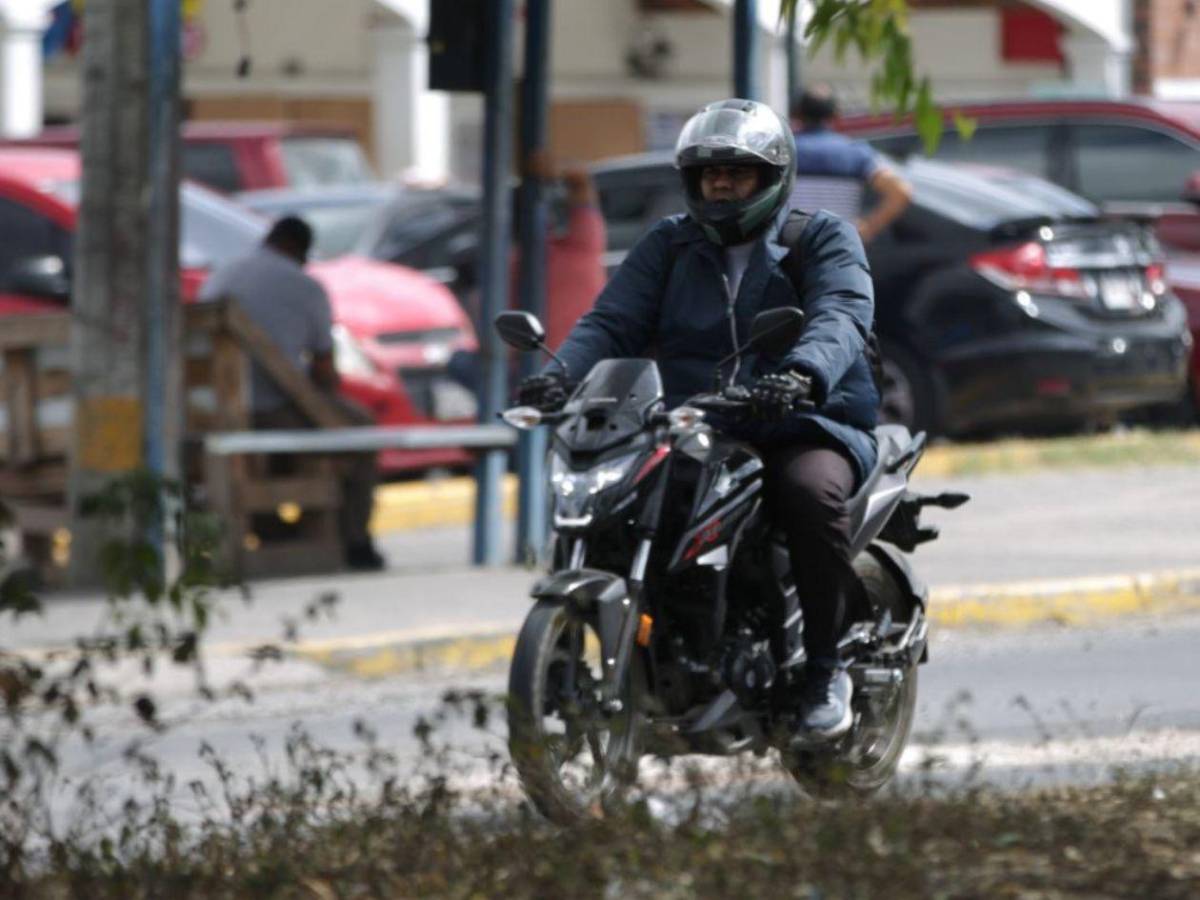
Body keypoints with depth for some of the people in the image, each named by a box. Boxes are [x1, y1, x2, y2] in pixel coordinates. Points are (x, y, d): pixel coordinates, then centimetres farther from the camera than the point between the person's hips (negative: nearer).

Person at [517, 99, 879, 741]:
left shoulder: (823, 240, 5)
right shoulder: (669, 246, 16)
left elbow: (840, 316, -15)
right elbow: (613, 321, 3)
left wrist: (804, 375, -39)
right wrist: (562, 374, -20)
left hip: (807, 427, -3)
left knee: (812, 493, -36)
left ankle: (825, 669, -21)